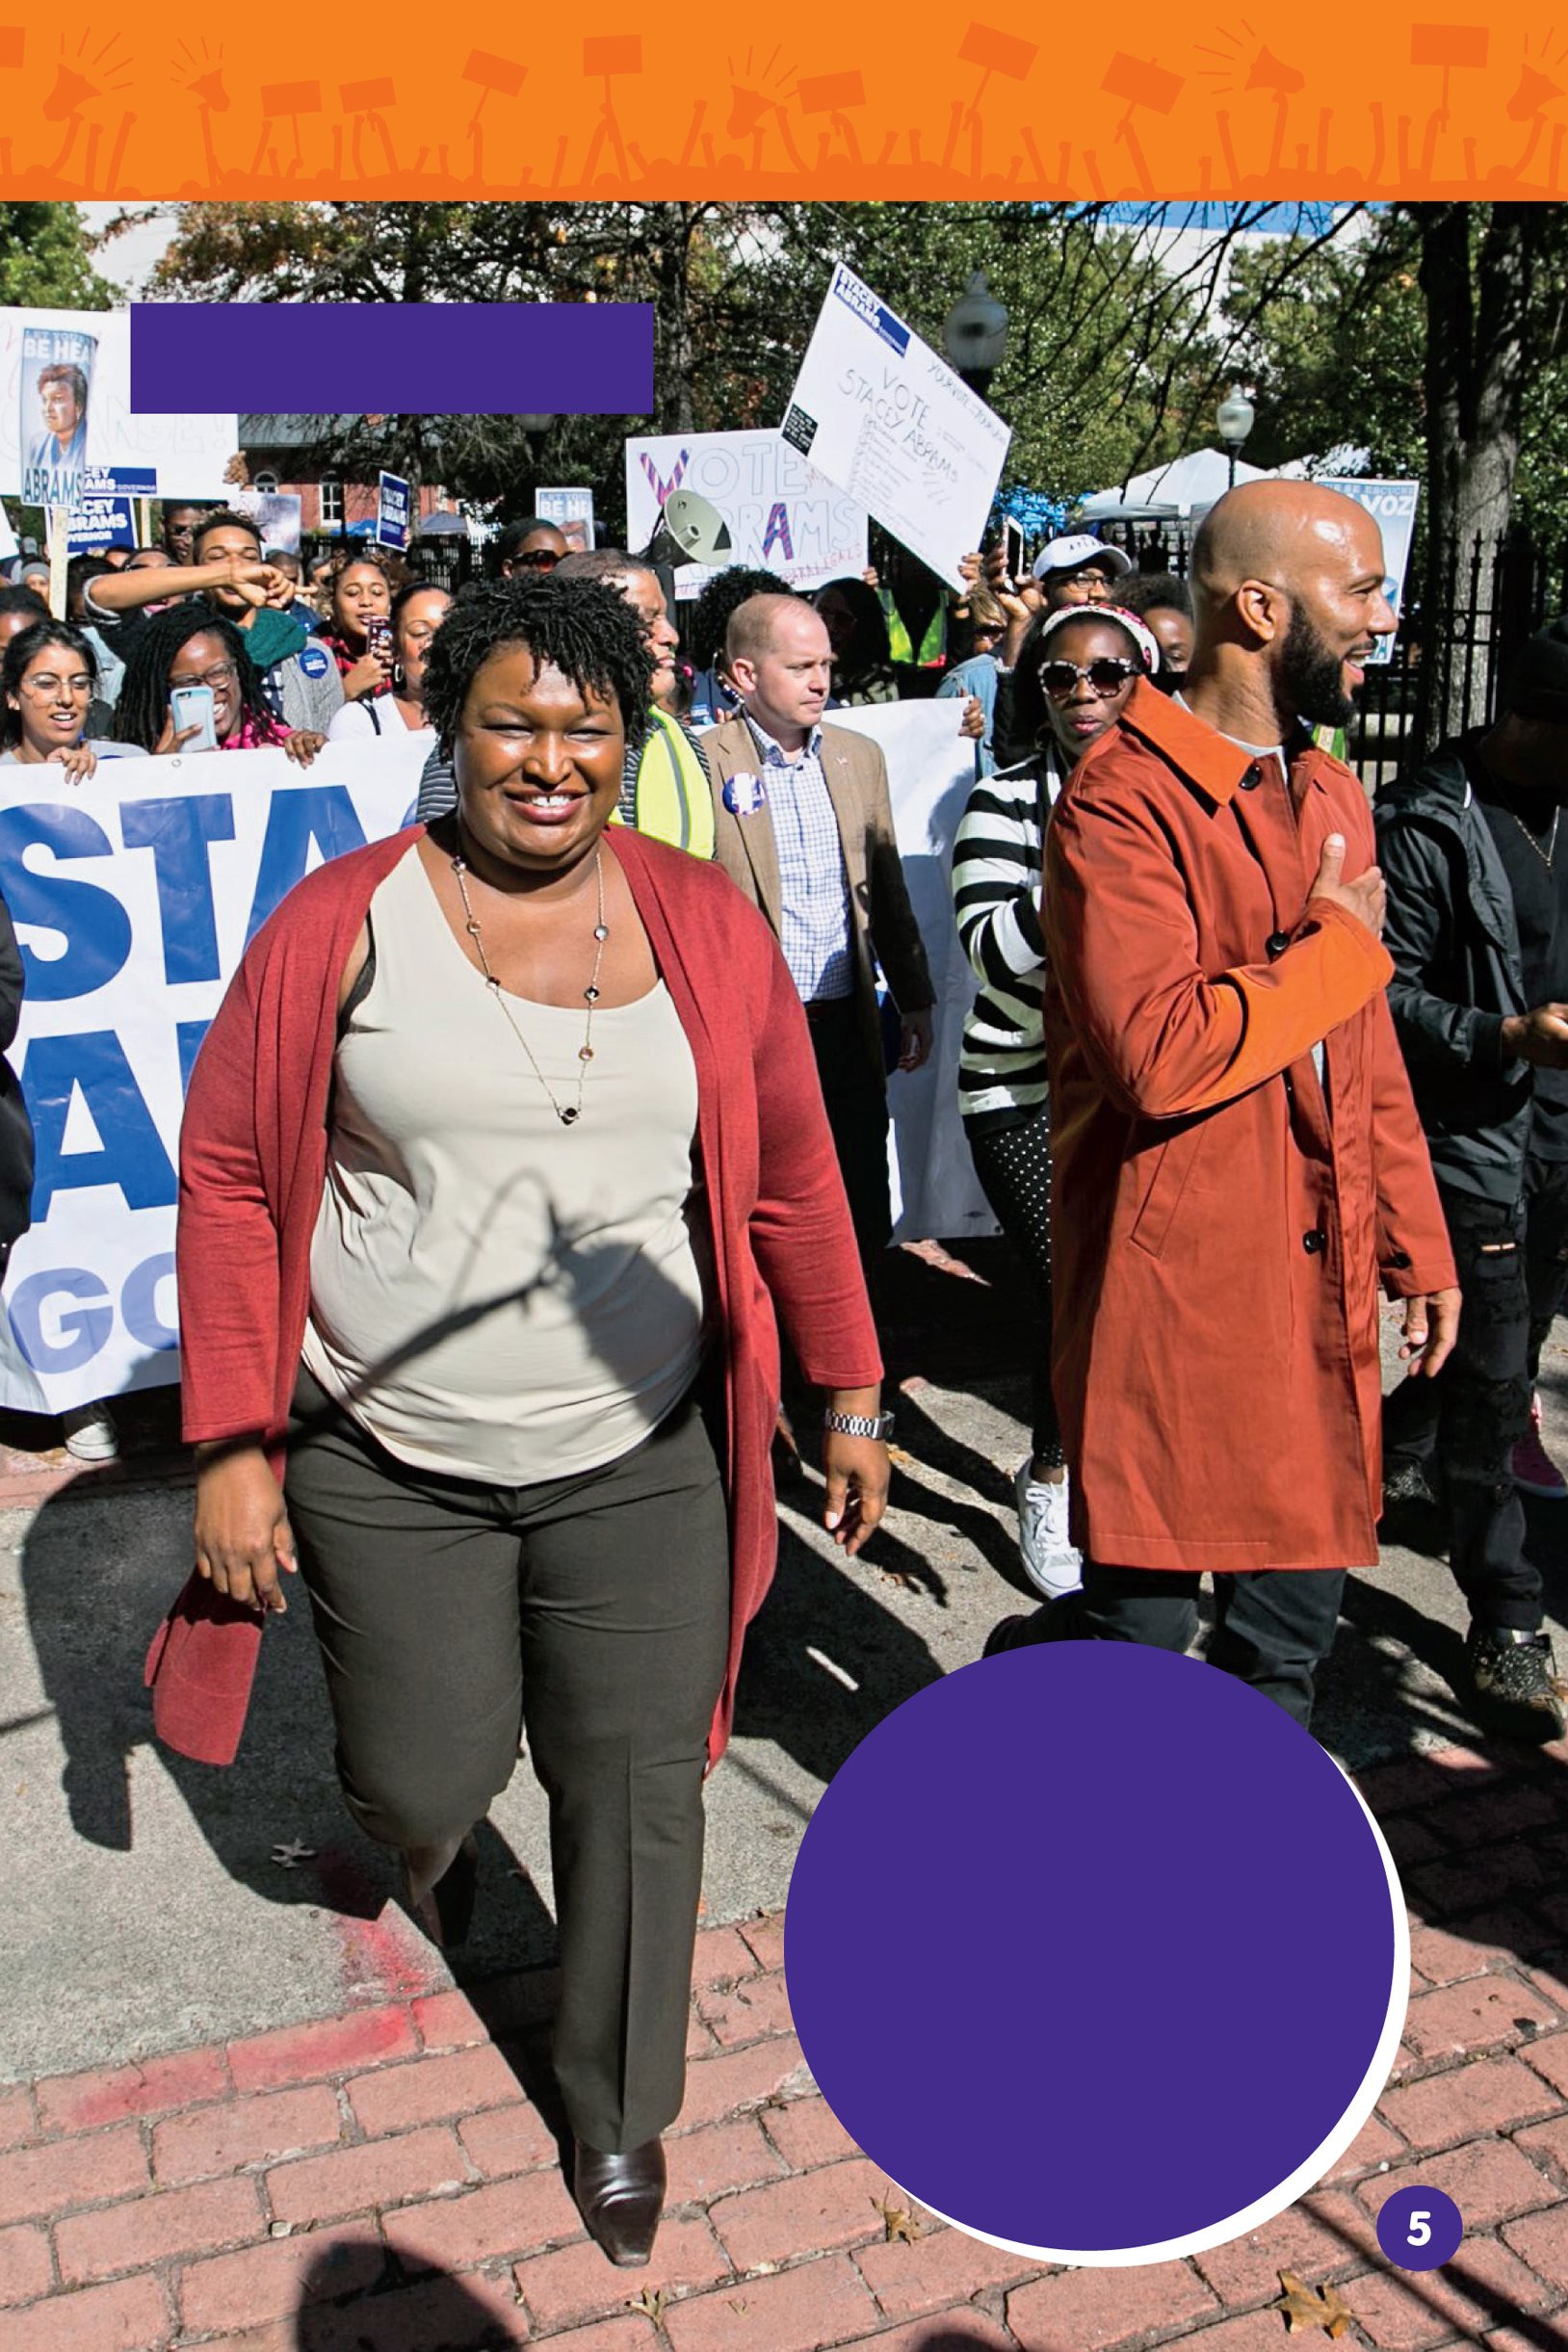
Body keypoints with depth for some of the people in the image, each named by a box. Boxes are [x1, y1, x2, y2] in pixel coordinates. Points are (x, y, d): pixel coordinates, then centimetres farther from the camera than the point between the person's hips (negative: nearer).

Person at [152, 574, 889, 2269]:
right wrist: (237, 1446, -6)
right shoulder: (341, 922, -7)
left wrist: (848, 1393, 7)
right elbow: (231, 1178, -3)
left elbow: (790, 1173, 6)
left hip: (640, 1464, 1)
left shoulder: (703, 927, -1)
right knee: (421, 1781, 12)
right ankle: (430, 1839, 52)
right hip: (387, 1467, -1)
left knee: (634, 1794, 8)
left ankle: (618, 2110, 34)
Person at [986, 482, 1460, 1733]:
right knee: (1144, 1620, 2)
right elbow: (1157, 1052, -26)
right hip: (1174, 1280, -7)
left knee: (1292, 1631, 15)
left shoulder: (1332, 795, 14)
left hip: (1319, 1278, 8)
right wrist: (1337, 948, -13)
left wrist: (1417, 1244, 18)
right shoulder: (1124, 800, -13)